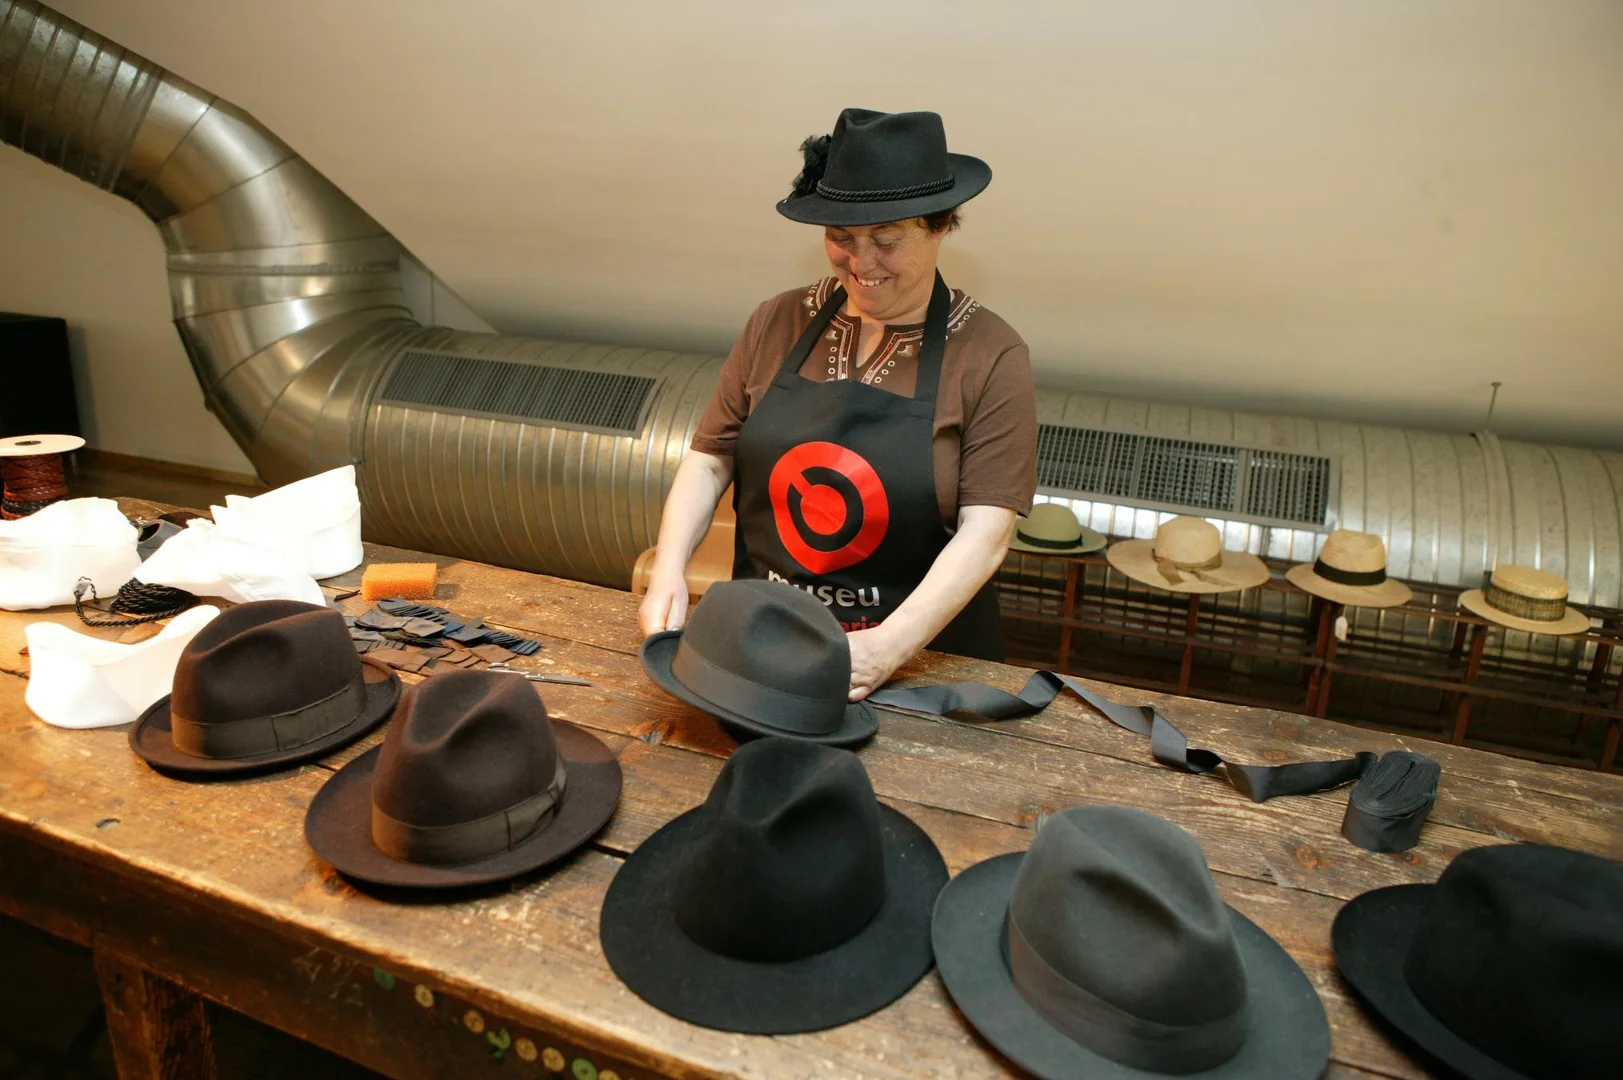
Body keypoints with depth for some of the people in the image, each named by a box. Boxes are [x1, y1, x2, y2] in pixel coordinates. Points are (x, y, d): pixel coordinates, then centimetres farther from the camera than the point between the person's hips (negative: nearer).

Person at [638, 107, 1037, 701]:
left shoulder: (990, 355, -8)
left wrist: (889, 647, -24)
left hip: (922, 656, -2)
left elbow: (985, 533, -13)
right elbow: (710, 458, 5)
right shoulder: (777, 323, 3)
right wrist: (668, 569, -11)